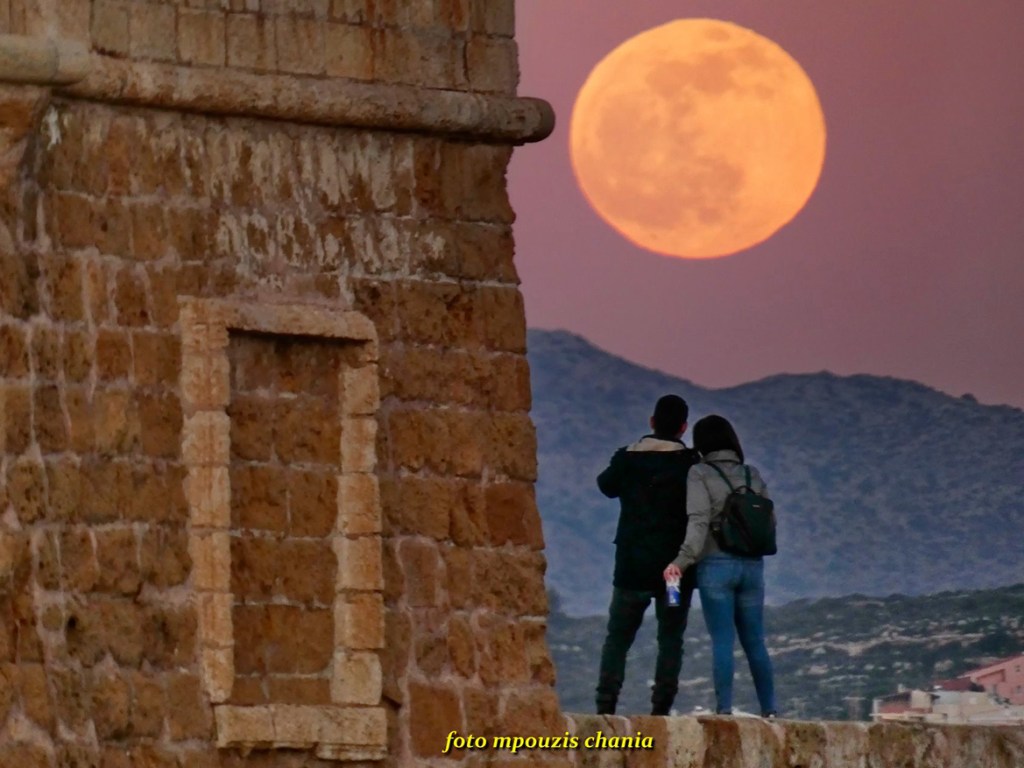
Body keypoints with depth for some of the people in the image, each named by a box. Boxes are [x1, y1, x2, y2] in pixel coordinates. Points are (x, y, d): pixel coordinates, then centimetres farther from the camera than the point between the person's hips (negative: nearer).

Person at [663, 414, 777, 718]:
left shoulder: (699, 474, -4)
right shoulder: (753, 476, 10)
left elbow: (699, 521, -16)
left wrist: (682, 560, -21)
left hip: (715, 565, -4)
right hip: (752, 565, 4)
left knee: (722, 641, -3)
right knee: (755, 642, 11)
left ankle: (724, 707, -8)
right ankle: (769, 709, 10)